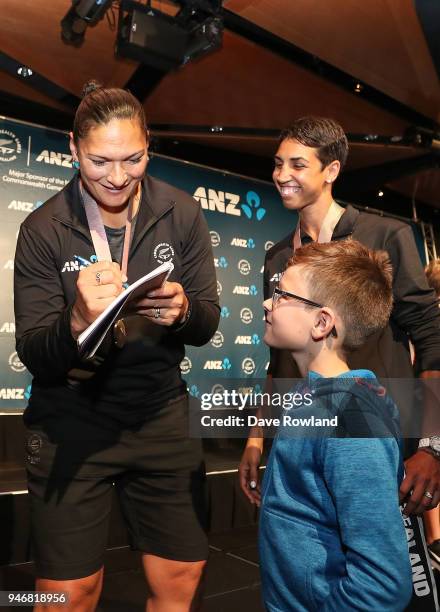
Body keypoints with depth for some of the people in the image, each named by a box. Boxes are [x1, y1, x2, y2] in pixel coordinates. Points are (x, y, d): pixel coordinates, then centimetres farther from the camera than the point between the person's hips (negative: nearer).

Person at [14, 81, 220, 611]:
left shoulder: (182, 215, -4)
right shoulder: (43, 230, -8)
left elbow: (207, 325, -1)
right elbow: (32, 354, -10)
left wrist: (182, 311, -25)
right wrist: (78, 324, -31)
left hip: (160, 415, 2)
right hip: (70, 423, -1)